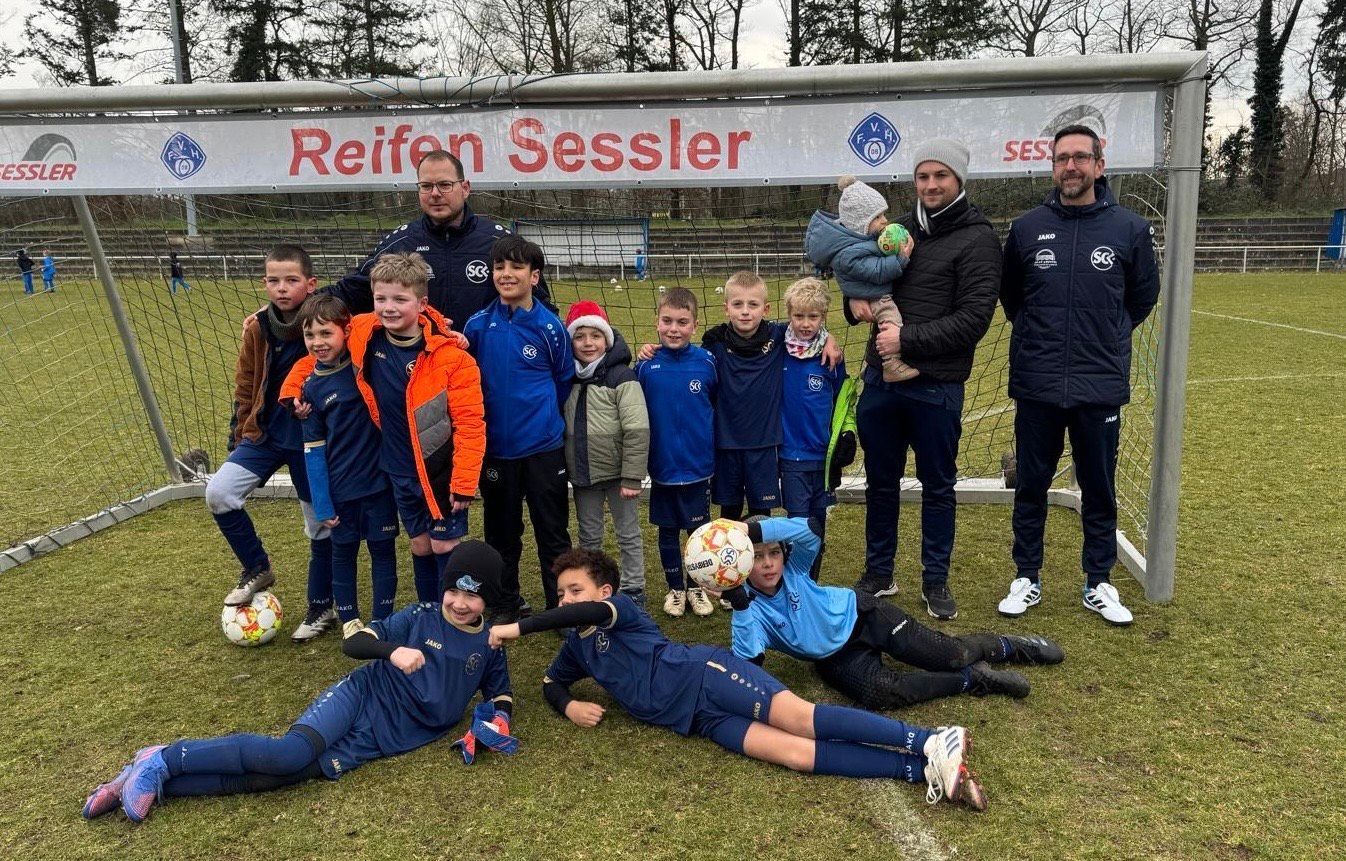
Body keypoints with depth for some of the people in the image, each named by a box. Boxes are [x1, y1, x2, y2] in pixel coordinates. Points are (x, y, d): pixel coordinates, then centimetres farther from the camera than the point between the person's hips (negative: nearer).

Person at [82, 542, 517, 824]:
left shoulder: (489, 649, 8)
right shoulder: (420, 617, 1)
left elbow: (502, 698, 17)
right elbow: (352, 643, -3)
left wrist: (493, 723, -7)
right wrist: (393, 650, -24)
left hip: (379, 743, 1)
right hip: (358, 698, -1)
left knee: (267, 777, -16)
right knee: (291, 753, -31)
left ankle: (151, 782, -6)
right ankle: (163, 759, -11)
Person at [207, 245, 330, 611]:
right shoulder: (257, 328, -2)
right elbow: (245, 387, 8)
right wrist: (240, 436, 10)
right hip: (265, 433, 4)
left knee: (321, 522, 7)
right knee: (218, 492, -13)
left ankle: (321, 606, 26)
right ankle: (257, 569, 9)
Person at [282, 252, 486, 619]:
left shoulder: (449, 353, -22)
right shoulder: (361, 334, -8)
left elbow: (470, 422, -20)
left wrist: (464, 482, -20)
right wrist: (292, 388, 7)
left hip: (440, 469, -4)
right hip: (398, 471, 4)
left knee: (445, 546, 7)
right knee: (420, 546, 17)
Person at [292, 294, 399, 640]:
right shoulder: (312, 388, -1)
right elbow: (314, 450, 0)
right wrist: (322, 504, -2)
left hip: (380, 481, -2)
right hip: (340, 488, 2)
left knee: (383, 550, 10)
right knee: (343, 552, 14)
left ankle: (382, 621, 25)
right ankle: (348, 619, 32)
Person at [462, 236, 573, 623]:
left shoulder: (549, 325, -7)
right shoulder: (478, 325, -3)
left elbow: (565, 380, 7)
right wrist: (488, 416, 9)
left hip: (544, 446, -2)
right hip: (495, 446, 2)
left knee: (553, 531, 7)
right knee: (502, 531, 15)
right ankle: (506, 603, 30)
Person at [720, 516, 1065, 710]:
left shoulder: (793, 567, -16)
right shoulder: (750, 610, -16)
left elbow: (810, 528, -37)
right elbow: (747, 664, -31)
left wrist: (752, 527, -45)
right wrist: (739, 606, -40)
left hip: (860, 615, 0)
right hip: (836, 659, 0)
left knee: (953, 655, -7)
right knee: (880, 692, -31)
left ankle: (1006, 646, 27)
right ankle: (972, 678, -11)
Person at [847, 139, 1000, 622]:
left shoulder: (977, 239, -7)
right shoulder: (898, 229, 10)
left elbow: (973, 319, -14)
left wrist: (907, 339, -18)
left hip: (936, 386, -5)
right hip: (880, 378, 5)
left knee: (938, 487, 10)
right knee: (881, 481, 14)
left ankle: (935, 581, 25)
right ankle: (879, 574, 30)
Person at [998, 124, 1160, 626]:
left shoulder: (1130, 229, -2)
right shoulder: (1026, 227, 1)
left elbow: (1143, 297, 12)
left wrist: (1104, 338, 11)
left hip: (1101, 388, -1)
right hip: (1036, 386, 1)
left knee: (1099, 491, 10)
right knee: (1031, 487, 10)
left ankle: (1098, 584, 26)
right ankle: (1027, 579, 24)